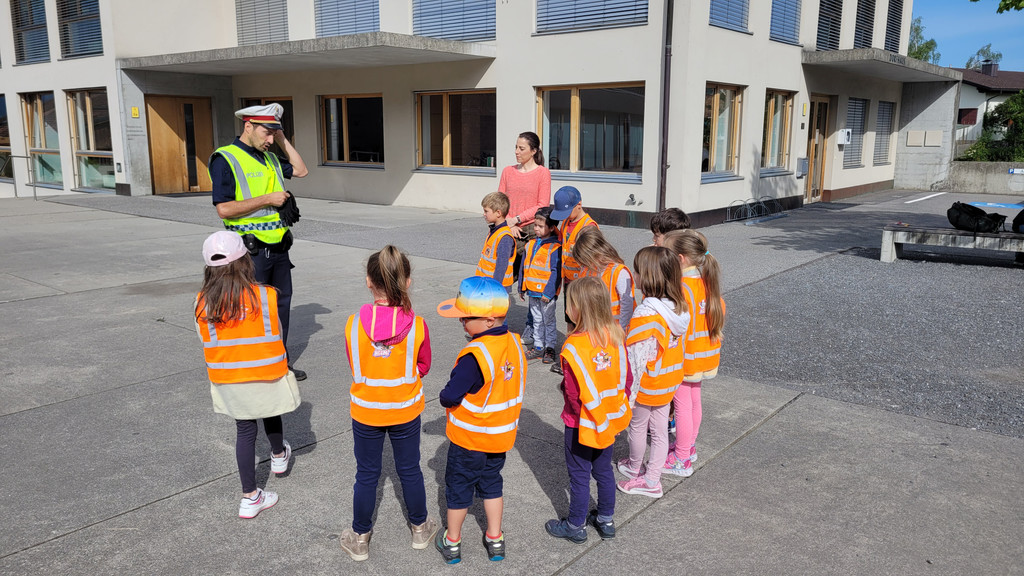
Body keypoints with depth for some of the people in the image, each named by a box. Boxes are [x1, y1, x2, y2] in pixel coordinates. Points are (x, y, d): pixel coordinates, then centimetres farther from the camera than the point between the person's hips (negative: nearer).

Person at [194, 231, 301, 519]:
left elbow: (206, 340, 1)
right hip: (266, 375, -1)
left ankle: (250, 496, 19)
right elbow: (275, 334, -6)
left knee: (244, 429, 13)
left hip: (228, 380, 2)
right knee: (270, 412, 27)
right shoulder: (265, 295, -18)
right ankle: (278, 455, 53)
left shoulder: (203, 303, -11)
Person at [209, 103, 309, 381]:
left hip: (278, 248, 8)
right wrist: (267, 199, -17)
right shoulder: (225, 159, -11)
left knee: (281, 304, 14)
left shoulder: (269, 158, 13)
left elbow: (301, 171, 22)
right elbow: (224, 209, -18)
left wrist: (283, 140, 12)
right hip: (251, 251, -8)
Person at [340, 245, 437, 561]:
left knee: (366, 475, 16)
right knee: (410, 469, 19)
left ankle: (360, 538, 32)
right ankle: (420, 528, 38)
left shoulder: (353, 323, -17)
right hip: (406, 411, 0)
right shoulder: (417, 325, -19)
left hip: (365, 411, 0)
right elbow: (423, 367, -4)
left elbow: (354, 367, -3)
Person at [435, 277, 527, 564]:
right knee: (491, 484, 24)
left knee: (458, 487, 15)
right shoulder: (514, 343, -8)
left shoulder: (474, 355, -31)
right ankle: (495, 540, 33)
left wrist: (446, 397, -5)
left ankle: (452, 542, 32)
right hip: (501, 435, 6)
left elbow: (450, 397, -28)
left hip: (469, 438, -6)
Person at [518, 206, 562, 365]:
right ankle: (538, 347, 25)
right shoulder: (530, 245, 9)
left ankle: (550, 348, 15)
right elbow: (524, 267, 15)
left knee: (548, 321, 5)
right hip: (532, 292, 7)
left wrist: (548, 292, -19)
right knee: (537, 320, 16)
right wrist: (522, 288, 14)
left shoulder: (555, 248, -12)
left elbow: (556, 272, -15)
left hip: (546, 293, -7)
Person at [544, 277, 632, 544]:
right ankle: (606, 520, 37)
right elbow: (627, 378, -1)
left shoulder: (573, 346, -27)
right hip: (610, 419, 6)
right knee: (604, 469, 22)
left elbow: (574, 393, -23)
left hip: (583, 422, -6)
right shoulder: (615, 336, -9)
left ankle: (576, 526, 29)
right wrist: (618, 406, 11)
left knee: (579, 474, 12)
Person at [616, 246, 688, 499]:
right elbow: (679, 346, 4)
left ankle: (634, 468, 41)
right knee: (660, 430, 17)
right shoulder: (680, 309, -7)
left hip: (647, 384, -6)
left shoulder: (646, 313, -29)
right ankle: (652, 479, 30)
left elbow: (636, 357, -25)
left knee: (637, 426, 18)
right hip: (668, 382, 6)